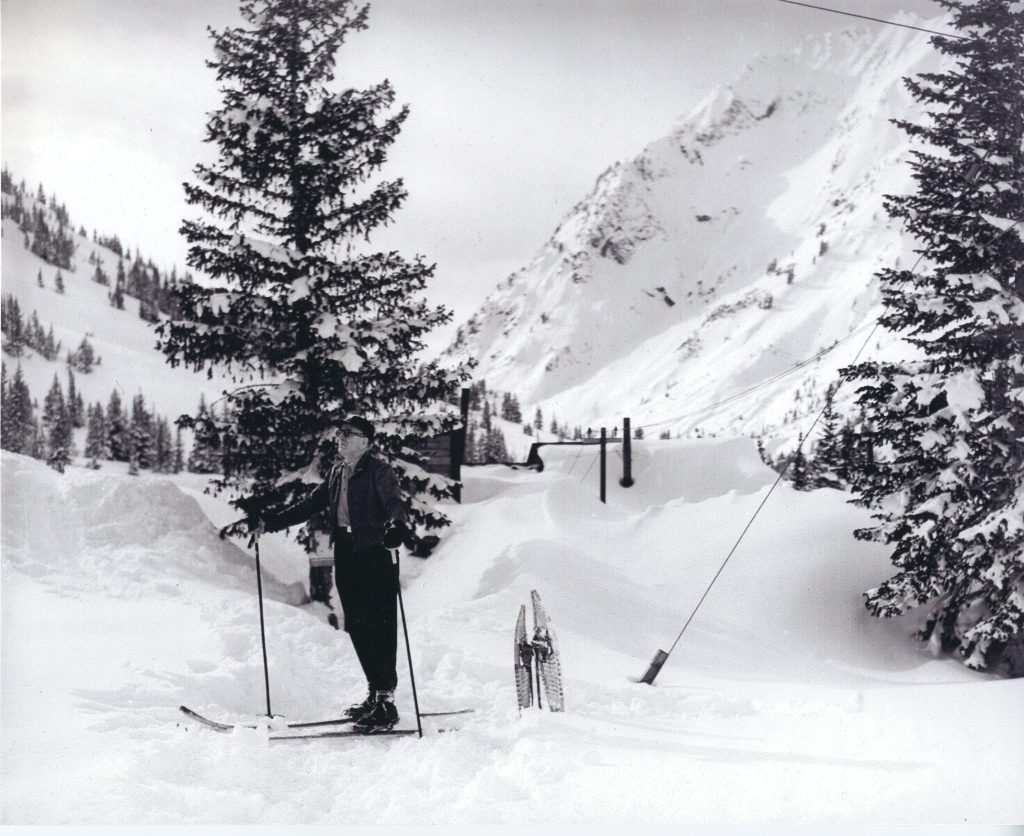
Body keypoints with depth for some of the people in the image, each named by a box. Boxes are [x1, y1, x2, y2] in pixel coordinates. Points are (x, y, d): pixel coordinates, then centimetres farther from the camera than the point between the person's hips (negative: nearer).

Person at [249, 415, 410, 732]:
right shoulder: (338, 472, 17)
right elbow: (311, 504, 24)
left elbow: (393, 502, -22)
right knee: (356, 625, 8)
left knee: (378, 625, -8)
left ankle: (386, 699, -6)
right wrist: (270, 522, 21)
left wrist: (396, 525, -44)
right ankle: (374, 693, 17)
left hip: (373, 554, -7)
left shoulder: (378, 471, -6)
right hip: (345, 554, 7)